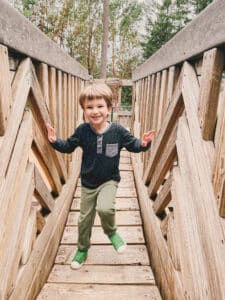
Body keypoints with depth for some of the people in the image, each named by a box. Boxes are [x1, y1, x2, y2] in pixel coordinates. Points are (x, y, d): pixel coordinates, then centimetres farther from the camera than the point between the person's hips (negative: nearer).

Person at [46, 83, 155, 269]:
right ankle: (83, 249, 42)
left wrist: (144, 143, -22)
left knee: (105, 208, -29)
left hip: (109, 180, -2)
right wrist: (55, 141, -17)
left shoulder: (118, 131, -13)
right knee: (85, 219, 14)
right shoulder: (82, 131, -12)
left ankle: (111, 231, 8)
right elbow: (68, 147, 1)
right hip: (88, 183, 2)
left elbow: (133, 145, -2)